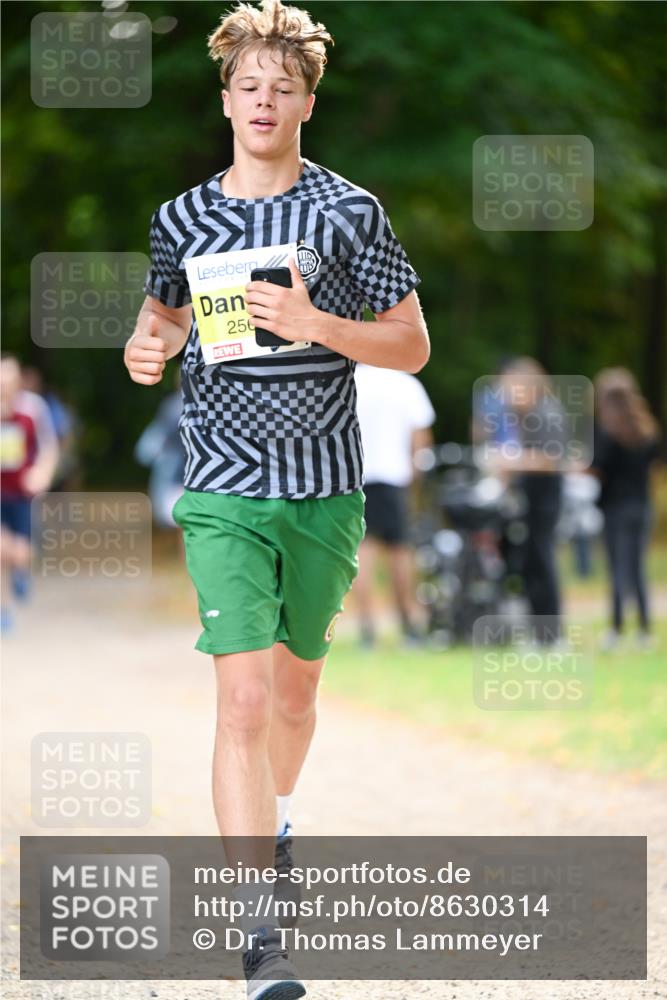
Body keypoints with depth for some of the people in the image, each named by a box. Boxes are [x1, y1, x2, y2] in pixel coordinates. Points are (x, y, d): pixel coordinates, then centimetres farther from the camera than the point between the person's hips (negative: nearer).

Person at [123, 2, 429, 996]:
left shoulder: (349, 212, -2)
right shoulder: (183, 218, 5)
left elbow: (413, 346, 0)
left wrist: (314, 323, -16)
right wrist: (148, 347, 0)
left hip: (326, 489, 1)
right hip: (223, 492, -1)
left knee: (294, 691, 17)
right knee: (244, 699, -14)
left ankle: (274, 820, 49)